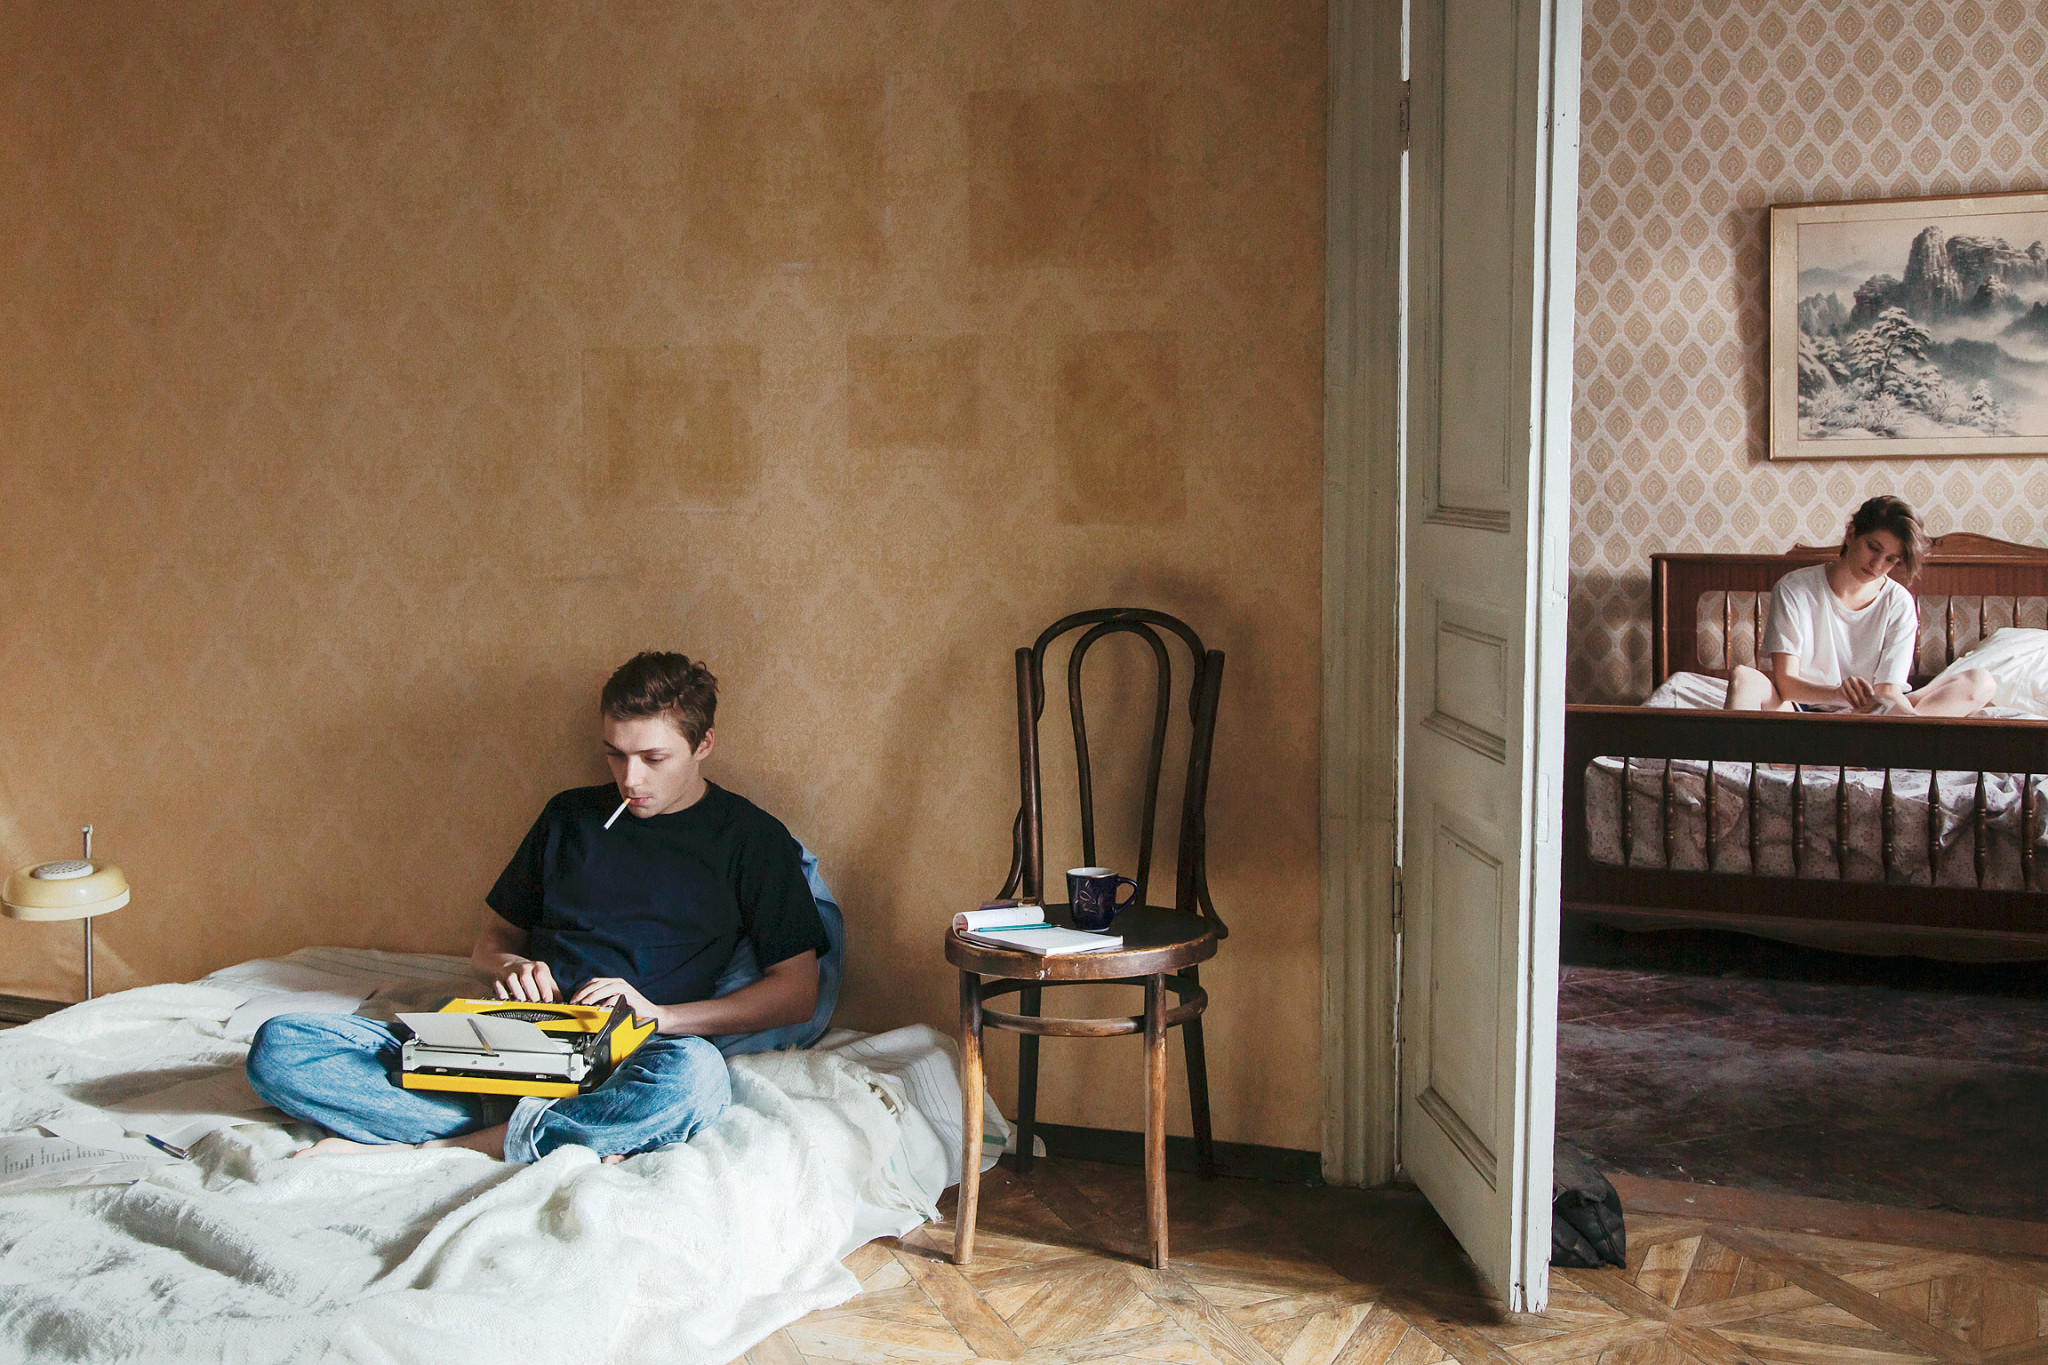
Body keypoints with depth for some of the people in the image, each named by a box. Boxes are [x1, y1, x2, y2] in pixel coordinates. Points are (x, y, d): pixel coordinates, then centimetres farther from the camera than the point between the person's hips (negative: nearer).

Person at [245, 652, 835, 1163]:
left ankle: (415, 1149, -28)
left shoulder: (751, 838, 8)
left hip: (620, 1065, -3)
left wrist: (660, 1015, -10)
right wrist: (509, 965, 1)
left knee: (696, 1074, -42)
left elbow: (798, 993, 1)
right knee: (279, 1045, -16)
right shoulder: (570, 815, 19)